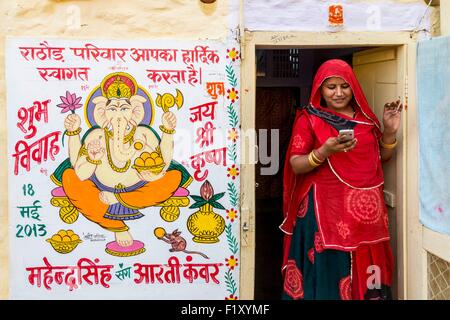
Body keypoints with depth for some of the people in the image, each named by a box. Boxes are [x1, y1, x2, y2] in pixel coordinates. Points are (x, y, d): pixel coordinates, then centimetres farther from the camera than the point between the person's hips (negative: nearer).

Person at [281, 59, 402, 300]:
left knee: (364, 270, 5)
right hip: (327, 209, -4)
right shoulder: (309, 118, -1)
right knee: (329, 270, -2)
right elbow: (295, 165, -6)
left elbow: (382, 156, 19)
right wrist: (324, 152, -23)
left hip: (365, 208, 4)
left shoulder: (364, 116, 12)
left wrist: (390, 131, 1)